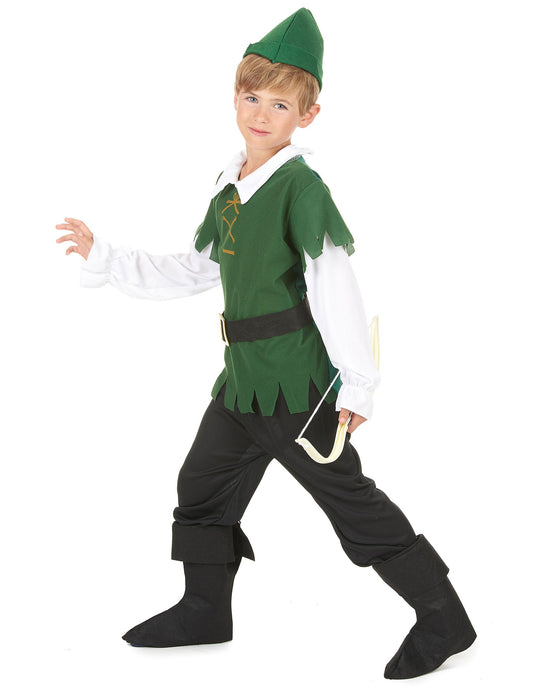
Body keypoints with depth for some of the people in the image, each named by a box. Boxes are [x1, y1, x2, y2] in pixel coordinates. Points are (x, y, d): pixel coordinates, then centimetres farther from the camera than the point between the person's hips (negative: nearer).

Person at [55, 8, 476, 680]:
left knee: (348, 496, -3)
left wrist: (357, 383, -21)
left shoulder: (300, 186, -14)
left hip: (297, 378, -8)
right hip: (243, 373, 8)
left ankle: (443, 616, 10)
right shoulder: (230, 186, 11)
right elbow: (191, 272, 20)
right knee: (204, 483, 17)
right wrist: (103, 258, 19)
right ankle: (206, 609, 35)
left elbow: (335, 285, -19)